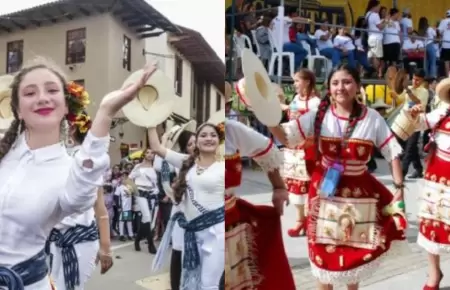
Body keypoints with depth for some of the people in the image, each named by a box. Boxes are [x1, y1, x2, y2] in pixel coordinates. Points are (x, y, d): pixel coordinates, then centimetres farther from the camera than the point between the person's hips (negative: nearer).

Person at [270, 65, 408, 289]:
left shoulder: (372, 118, -6)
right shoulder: (320, 115, -7)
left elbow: (393, 153, -2)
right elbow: (287, 137, -13)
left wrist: (399, 188, -6)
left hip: (359, 193, 1)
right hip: (325, 192, 0)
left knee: (357, 251, 17)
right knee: (324, 251, 10)